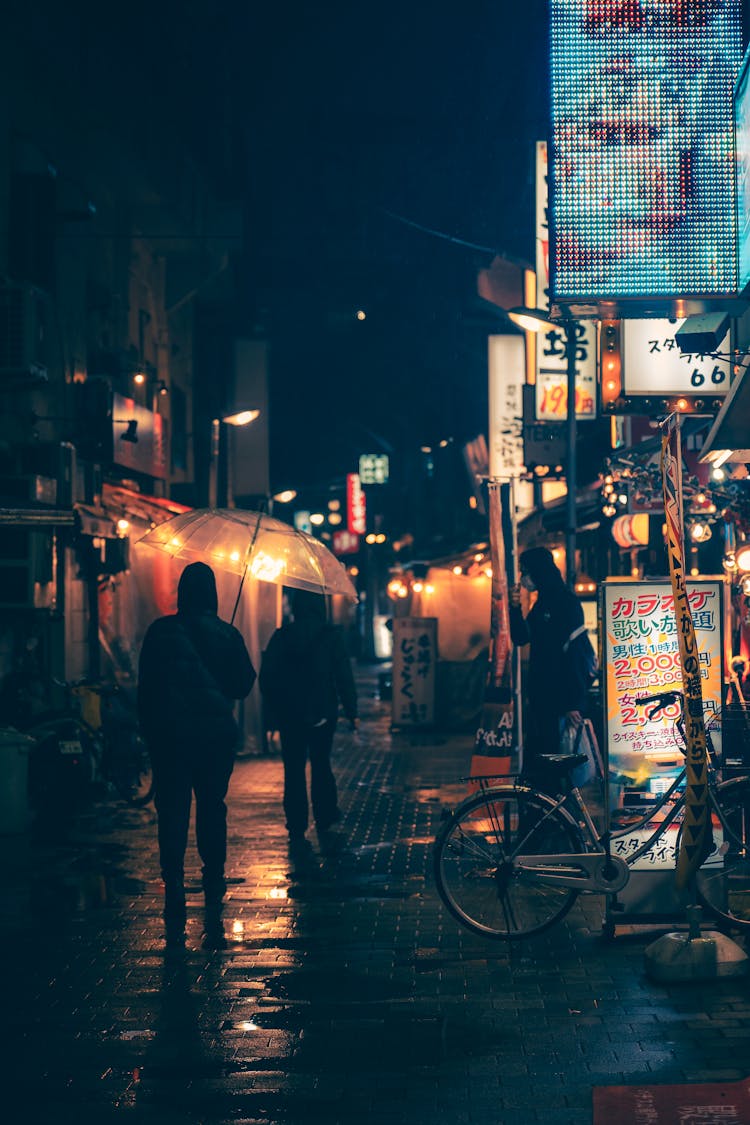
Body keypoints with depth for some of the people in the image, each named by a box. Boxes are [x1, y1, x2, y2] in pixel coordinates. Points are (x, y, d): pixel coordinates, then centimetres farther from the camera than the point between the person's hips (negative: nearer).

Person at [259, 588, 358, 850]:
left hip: (289, 715, 0)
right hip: (322, 714, 0)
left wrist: (272, 713, 9)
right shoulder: (330, 636, -5)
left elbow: (266, 678, 1)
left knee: (294, 770, 2)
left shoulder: (281, 636, -1)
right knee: (321, 764, 19)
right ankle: (325, 815, 31)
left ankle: (297, 830, -3)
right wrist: (351, 712, 0)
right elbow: (344, 676, -6)